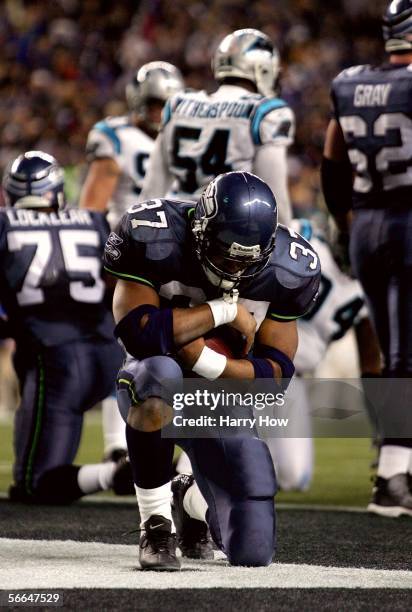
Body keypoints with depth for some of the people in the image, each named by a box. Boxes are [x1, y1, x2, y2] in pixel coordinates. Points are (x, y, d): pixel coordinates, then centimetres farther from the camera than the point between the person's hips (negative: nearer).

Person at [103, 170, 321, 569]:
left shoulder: (284, 272, -11)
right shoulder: (157, 240, -21)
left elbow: (275, 372, -11)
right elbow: (136, 333, -32)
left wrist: (205, 359, -28)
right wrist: (225, 309, -28)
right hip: (155, 391, -3)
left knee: (252, 552, -5)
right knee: (160, 375, -43)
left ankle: (192, 500, 34)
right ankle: (157, 524, -24)